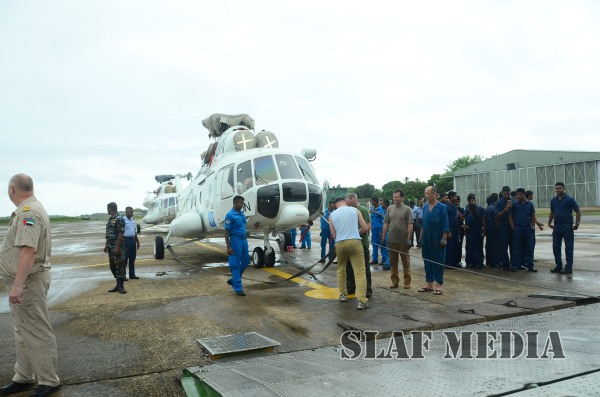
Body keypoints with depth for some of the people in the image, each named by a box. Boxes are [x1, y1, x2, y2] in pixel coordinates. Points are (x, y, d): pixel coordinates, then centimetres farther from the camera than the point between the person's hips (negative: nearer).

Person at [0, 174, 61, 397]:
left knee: (36, 333, -2)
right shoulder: (30, 209, 14)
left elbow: (28, 250, -29)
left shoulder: (27, 212, -20)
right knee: (23, 332, 17)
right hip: (23, 281, 10)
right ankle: (23, 378, 29)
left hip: (27, 282, -10)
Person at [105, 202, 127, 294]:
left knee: (120, 266, -4)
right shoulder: (110, 218, 14)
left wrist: (117, 247, -22)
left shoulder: (119, 219, -14)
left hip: (117, 247, -10)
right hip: (110, 246, 10)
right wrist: (106, 245, 19)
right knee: (112, 266, 12)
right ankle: (118, 284, 20)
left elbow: (121, 234, -19)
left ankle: (120, 286, 1)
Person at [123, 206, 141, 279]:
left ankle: (132, 275, 17)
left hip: (133, 240, 8)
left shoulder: (133, 220, 15)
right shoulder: (123, 220, -10)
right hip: (126, 240, -8)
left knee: (132, 259, 11)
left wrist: (137, 241, 19)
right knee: (125, 259, -5)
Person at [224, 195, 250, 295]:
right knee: (235, 264, -1)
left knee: (246, 261, 14)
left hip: (243, 240, 8)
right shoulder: (230, 215, -14)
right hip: (235, 241, -8)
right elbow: (226, 232, -14)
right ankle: (238, 288, 5)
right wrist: (228, 247, -16)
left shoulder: (242, 213, 9)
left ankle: (233, 279, 30)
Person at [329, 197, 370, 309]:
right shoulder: (355, 210, 8)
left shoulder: (332, 215, 10)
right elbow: (365, 228, 7)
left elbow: (333, 235, 10)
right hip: (355, 242, -2)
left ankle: (343, 294, 29)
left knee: (341, 270, 23)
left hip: (340, 244, 2)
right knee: (360, 272, -2)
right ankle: (362, 301, -9)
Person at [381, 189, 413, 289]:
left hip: (403, 240, -4)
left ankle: (407, 282, 14)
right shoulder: (390, 209, 8)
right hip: (391, 240, 4)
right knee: (393, 262, 10)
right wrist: (383, 237, 6)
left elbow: (410, 225, -7)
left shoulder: (407, 209, -4)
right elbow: (386, 224, 11)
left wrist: (409, 239, -12)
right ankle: (395, 281, 19)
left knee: (405, 261, 5)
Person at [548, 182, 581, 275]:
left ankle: (568, 268, 6)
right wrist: (549, 223, 15)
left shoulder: (569, 199, -6)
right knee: (556, 247, 8)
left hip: (567, 228, -5)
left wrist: (577, 224, -11)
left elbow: (578, 212, -5)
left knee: (568, 248, 0)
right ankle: (558, 266, 19)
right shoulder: (553, 200, 8)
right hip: (556, 228, 5)